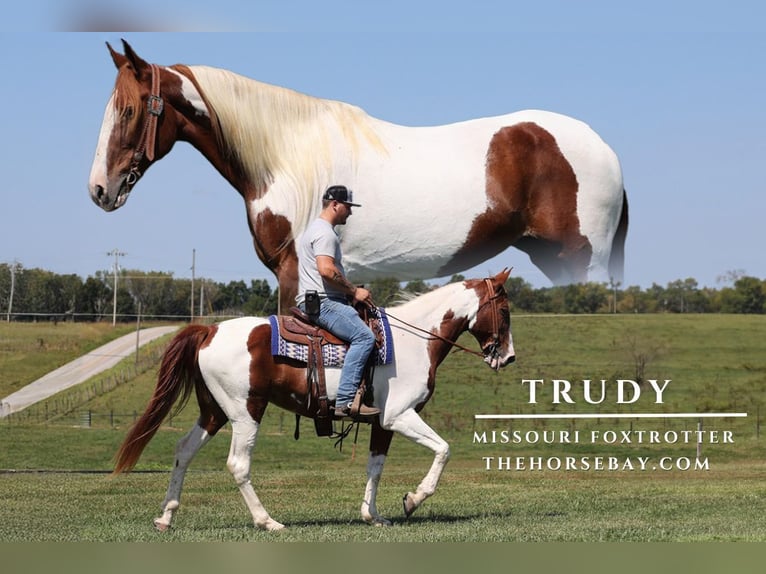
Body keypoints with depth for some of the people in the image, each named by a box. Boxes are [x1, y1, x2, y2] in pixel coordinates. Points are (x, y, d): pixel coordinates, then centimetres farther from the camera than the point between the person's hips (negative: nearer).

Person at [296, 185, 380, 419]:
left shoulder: (317, 229, 24)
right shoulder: (324, 232, -11)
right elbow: (326, 270, -25)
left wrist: (351, 291, 18)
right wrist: (354, 291, -14)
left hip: (322, 300, 11)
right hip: (322, 302, -11)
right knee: (364, 336, -24)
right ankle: (345, 400, -32)